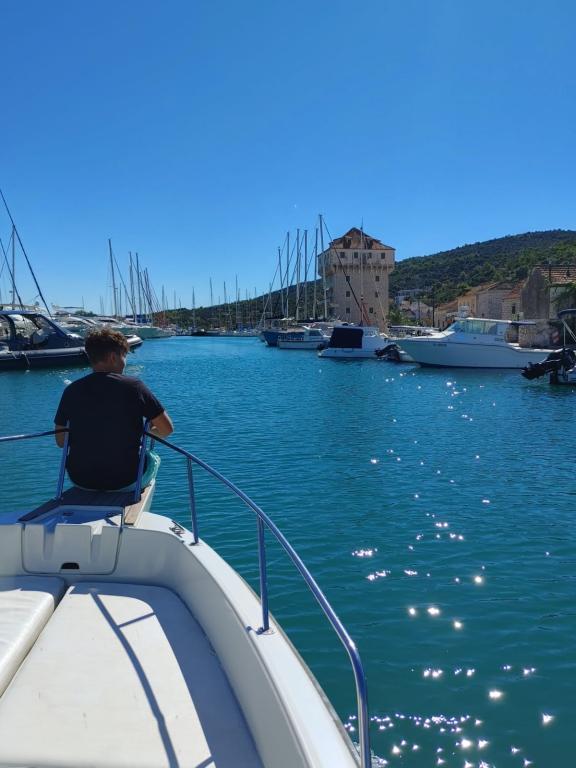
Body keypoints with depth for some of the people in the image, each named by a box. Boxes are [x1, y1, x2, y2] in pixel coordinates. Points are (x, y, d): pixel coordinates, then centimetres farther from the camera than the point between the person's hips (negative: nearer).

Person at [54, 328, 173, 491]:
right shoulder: (134, 386, -12)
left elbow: (60, 441, 3)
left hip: (81, 480, 3)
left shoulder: (72, 390, -5)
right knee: (153, 459, 30)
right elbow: (167, 429, -9)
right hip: (125, 480, -3)